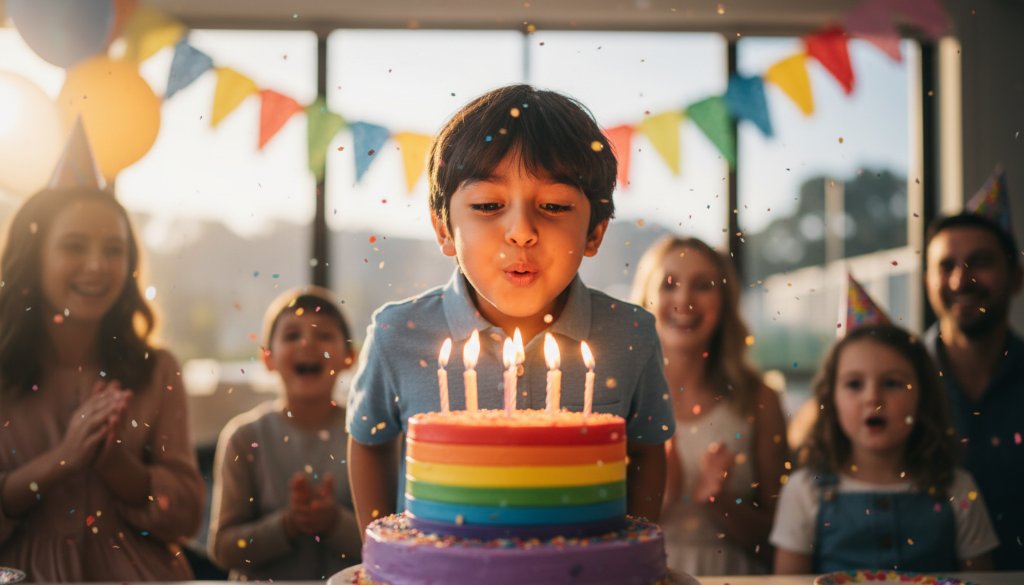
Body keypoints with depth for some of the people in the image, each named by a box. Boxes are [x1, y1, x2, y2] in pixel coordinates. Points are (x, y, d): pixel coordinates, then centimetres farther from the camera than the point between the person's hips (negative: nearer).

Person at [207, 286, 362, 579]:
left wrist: (335, 523, -16)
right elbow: (223, 549, -2)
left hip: (348, 580, 0)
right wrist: (286, 524, -14)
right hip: (264, 580, 0)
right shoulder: (244, 436, -1)